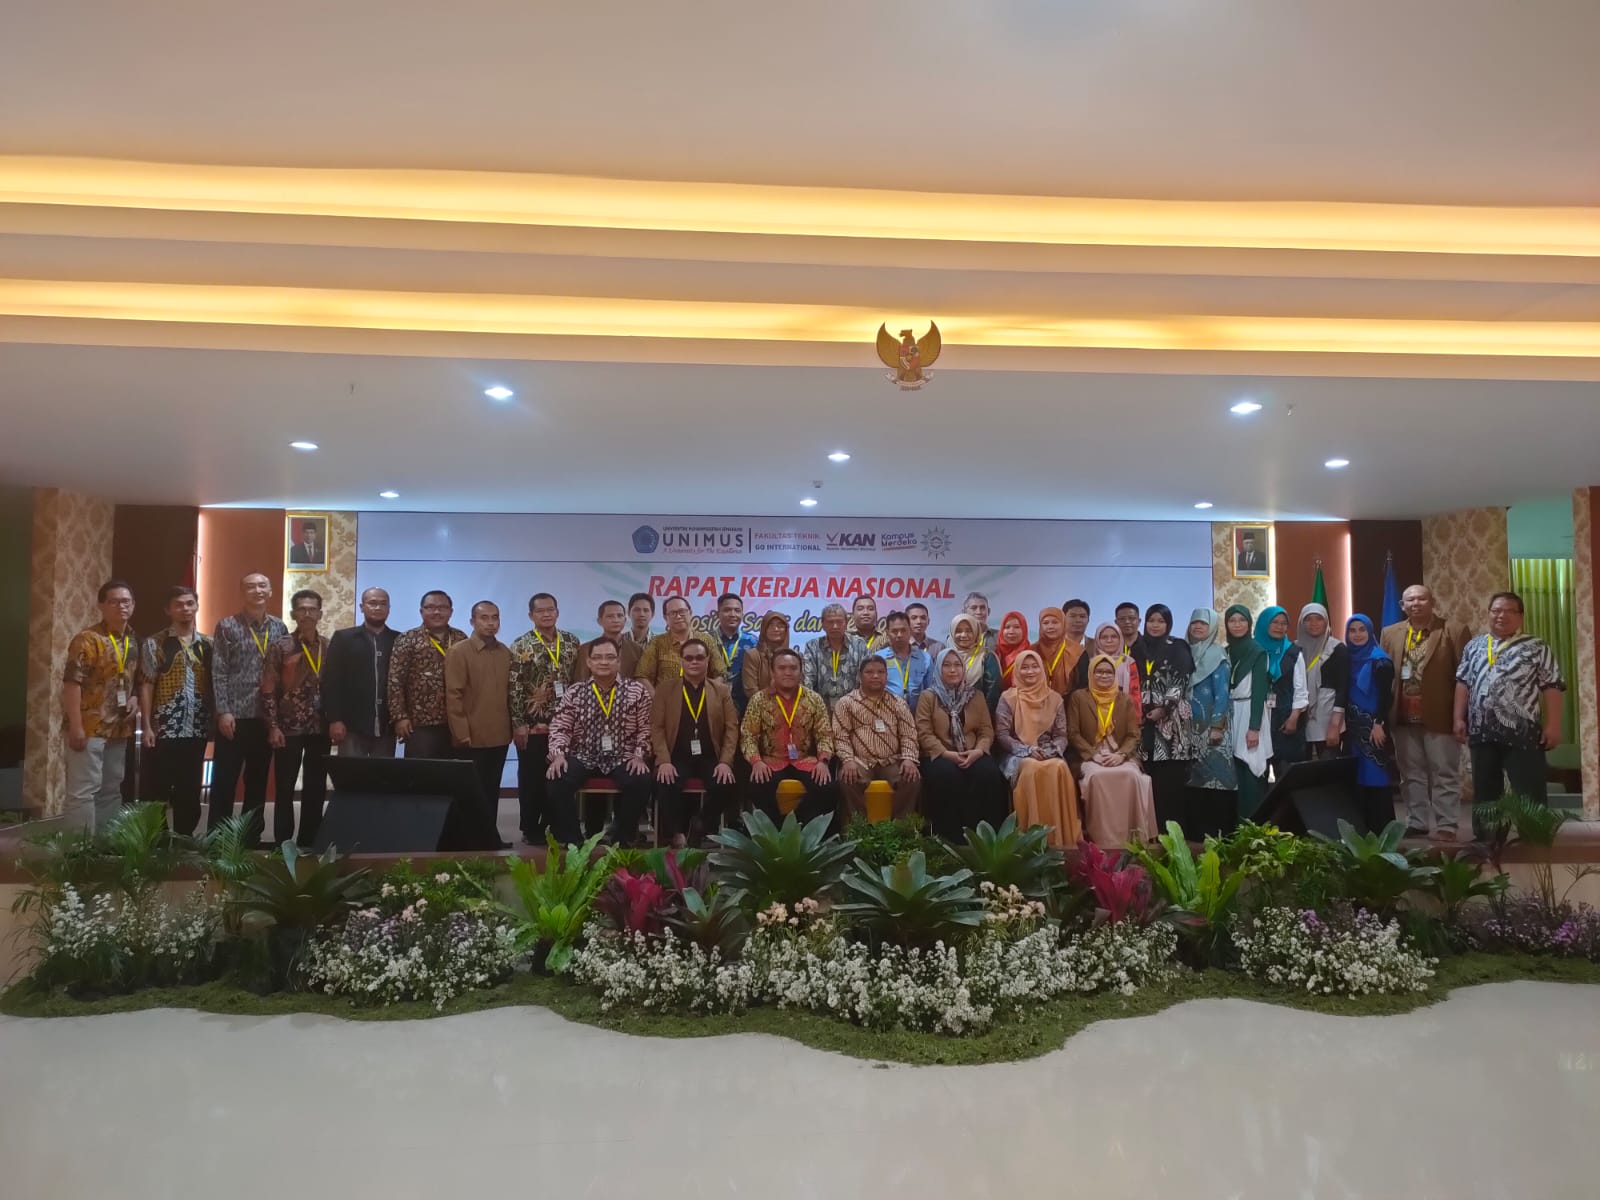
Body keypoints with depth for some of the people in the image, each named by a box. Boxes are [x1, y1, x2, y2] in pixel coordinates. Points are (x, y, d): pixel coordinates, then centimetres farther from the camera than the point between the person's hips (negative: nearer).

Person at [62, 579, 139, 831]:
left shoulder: (134, 641, 12)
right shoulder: (87, 639, -11)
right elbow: (72, 682, -17)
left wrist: (136, 698, 2)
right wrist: (75, 726, -22)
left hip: (119, 728, 8)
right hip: (89, 727, -8)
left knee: (112, 790, 14)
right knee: (83, 790, -5)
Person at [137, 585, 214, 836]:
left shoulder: (208, 645, 10)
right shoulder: (155, 644, 0)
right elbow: (146, 686, -3)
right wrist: (147, 726, -9)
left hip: (197, 730, 3)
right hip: (164, 730, -3)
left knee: (190, 792, 10)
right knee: (158, 791, 1)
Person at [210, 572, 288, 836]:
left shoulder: (280, 628, 9)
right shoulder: (227, 626, -1)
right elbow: (218, 672, -5)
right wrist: (223, 711, -13)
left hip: (267, 716, 4)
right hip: (234, 715, -3)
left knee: (258, 781, 10)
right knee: (224, 781, 0)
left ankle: (252, 837, 19)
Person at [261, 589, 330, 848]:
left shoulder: (329, 647, 8)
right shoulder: (280, 646, -2)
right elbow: (268, 689, -5)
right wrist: (273, 726, -11)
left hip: (321, 728, 3)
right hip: (289, 728, -3)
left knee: (316, 789, 7)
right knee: (285, 789, 3)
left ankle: (308, 843, 17)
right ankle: (283, 845, 11)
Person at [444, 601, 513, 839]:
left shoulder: (505, 652, 10)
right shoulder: (458, 651, -6)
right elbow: (453, 695, -10)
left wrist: (513, 726, 10)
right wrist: (462, 732, -14)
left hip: (499, 736, 5)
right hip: (472, 737, -5)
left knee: (491, 790, 11)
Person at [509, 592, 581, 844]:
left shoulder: (572, 642, 7)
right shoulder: (522, 646, -5)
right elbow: (514, 687, -8)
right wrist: (518, 724, -12)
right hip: (533, 725, -4)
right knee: (532, 780, 3)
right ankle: (531, 831, 14)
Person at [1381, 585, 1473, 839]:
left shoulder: (1455, 631, -2)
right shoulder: (1389, 634, 10)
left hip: (1440, 717, -4)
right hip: (1404, 718, 4)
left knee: (1444, 774, 3)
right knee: (1411, 774, 11)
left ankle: (1446, 825, 9)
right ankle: (1416, 823, 20)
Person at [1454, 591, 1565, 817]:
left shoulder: (1537, 648, 2)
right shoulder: (1474, 646, 13)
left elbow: (1552, 687, -3)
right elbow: (1463, 684, 12)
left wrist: (1552, 725, -10)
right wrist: (1459, 719, 5)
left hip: (1522, 733, -4)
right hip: (1482, 733, 4)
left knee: (1531, 794, -3)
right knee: (1485, 792, 11)